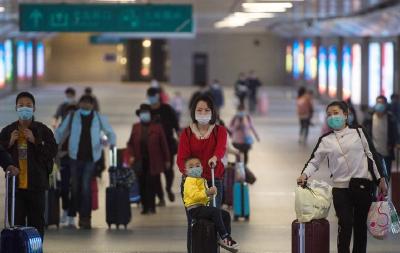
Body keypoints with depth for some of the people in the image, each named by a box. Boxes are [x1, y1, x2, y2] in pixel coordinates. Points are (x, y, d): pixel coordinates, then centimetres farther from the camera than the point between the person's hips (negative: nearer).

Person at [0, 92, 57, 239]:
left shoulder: (43, 130, 1)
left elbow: (52, 152, -6)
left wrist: (35, 141, -15)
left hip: (36, 184, -1)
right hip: (15, 183, 1)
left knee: (37, 221, 4)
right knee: (17, 222, 2)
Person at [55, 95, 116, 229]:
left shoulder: (98, 118, 5)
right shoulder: (72, 117, 5)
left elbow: (110, 132, 15)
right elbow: (60, 132, 13)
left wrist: (112, 143, -4)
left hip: (90, 157, -1)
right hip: (75, 157, 1)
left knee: (86, 187, -8)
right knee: (75, 187, 4)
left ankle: (85, 218, -6)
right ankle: (72, 215, 17)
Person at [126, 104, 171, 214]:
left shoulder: (157, 127, 0)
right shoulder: (136, 127, 9)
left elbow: (164, 144, 1)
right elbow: (130, 143, 14)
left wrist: (167, 160, 0)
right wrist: (132, 155, 0)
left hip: (153, 163, -2)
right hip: (140, 162, 2)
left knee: (151, 185, -6)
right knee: (142, 185, 1)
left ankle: (151, 206, 2)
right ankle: (145, 206, 8)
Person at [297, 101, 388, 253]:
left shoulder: (358, 132, 3)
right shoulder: (325, 140, 6)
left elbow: (372, 155, 4)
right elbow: (314, 161, 7)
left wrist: (381, 180, 1)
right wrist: (305, 175, -13)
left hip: (363, 185, 0)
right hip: (341, 188, 0)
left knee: (360, 225, 8)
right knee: (345, 224, -10)